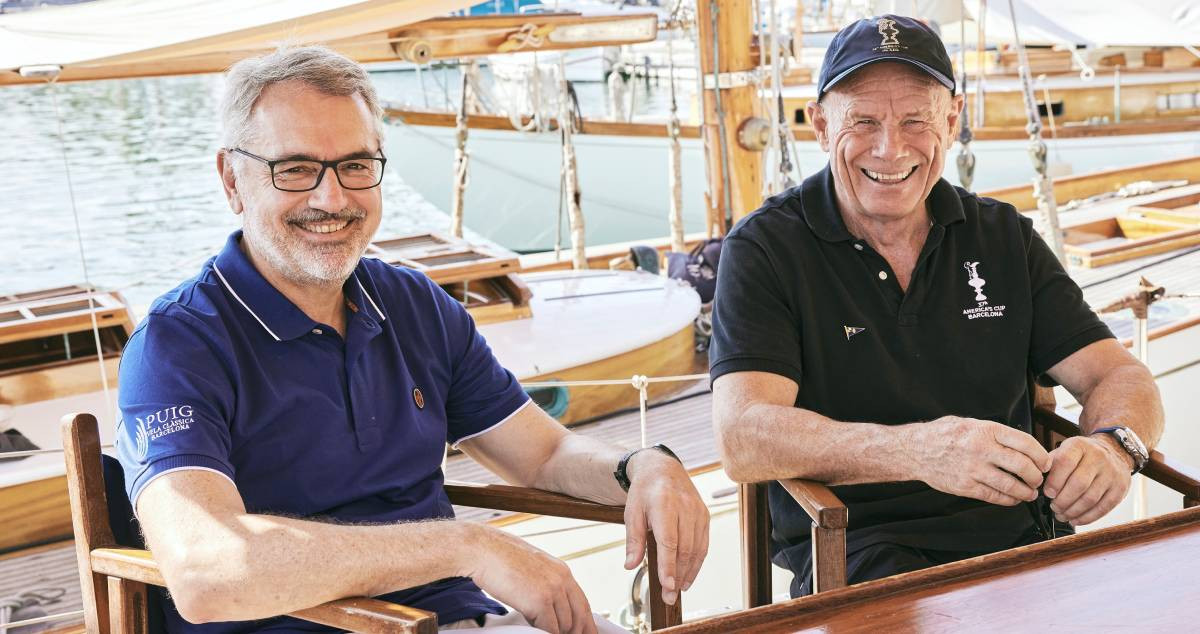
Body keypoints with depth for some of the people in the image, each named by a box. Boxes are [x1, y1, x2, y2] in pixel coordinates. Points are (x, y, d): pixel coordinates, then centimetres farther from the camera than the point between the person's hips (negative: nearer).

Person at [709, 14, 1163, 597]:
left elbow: (1119, 378, 10)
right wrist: (917, 450, -31)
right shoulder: (765, 249, -2)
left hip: (1016, 533, 5)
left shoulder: (1004, 237, 12)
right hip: (853, 547, -4)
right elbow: (743, 439, -15)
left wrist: (1113, 443, -15)